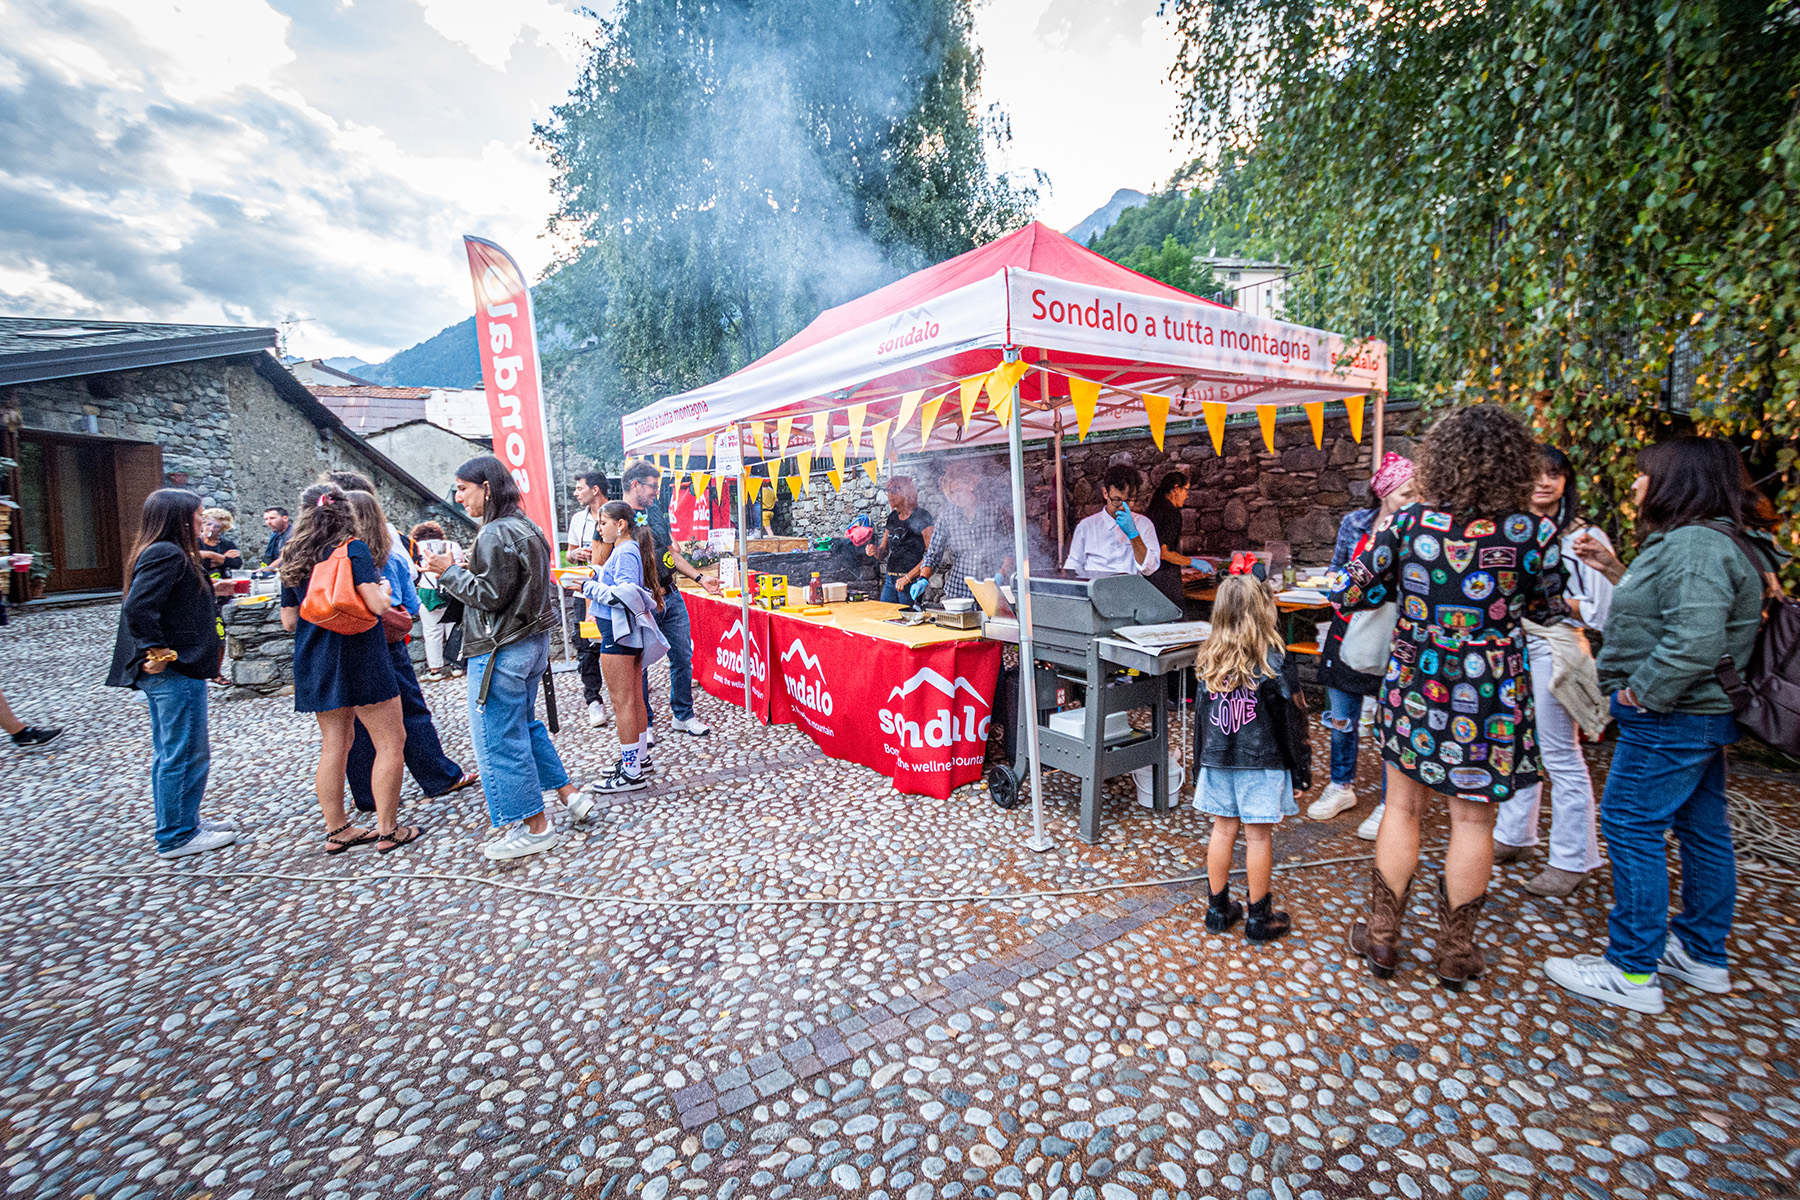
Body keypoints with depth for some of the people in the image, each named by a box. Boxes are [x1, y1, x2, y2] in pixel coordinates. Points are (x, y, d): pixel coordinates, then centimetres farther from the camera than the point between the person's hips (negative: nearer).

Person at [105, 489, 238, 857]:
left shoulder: (166, 553, 14)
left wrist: (209, 590, 19)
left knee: (168, 753, 19)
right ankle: (178, 837, 10)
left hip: (166, 674, 11)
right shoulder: (167, 554, -17)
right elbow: (138, 608, -26)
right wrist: (158, 651, -21)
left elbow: (173, 602, 17)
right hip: (176, 673, -11)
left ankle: (184, 822, 31)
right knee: (187, 755, -1)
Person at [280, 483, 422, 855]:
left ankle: (337, 830, 20)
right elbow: (377, 604, -19)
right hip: (359, 658, -7)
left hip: (315, 663, 7)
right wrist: (384, 587, 2)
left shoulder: (293, 559, 9)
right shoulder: (353, 549, -9)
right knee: (390, 741, 1)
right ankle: (387, 831, 2)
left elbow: (289, 621, 13)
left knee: (334, 744, 13)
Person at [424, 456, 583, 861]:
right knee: (525, 725, 22)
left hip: (501, 652, -10)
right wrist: (461, 570, 16)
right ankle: (569, 795, 25)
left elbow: (491, 595, -20)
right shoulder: (526, 528, 12)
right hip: (532, 642, 10)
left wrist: (449, 572, -10)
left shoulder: (496, 534, -18)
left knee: (499, 739, 1)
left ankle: (535, 827, 10)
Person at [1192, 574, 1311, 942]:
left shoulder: (1208, 659, -3)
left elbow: (1202, 718, 6)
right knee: (1258, 835, 7)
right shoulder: (1275, 661, -15)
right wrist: (1301, 771, 1)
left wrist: (1201, 765, 16)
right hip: (1262, 763, -3)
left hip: (1218, 760, 4)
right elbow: (1293, 721, -9)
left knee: (1223, 829, 13)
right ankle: (1260, 917, 21)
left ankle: (1218, 908, 25)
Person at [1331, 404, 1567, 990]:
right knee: (1472, 820, 12)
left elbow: (1345, 593, -4)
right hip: (1490, 696, 0)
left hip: (1413, 688, 1)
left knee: (1402, 809, 14)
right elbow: (1547, 610, 6)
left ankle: (1381, 939, 25)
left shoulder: (1408, 523, -10)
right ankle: (1456, 954, 27)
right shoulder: (1534, 533, -10)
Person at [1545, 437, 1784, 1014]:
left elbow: (1695, 639, -29)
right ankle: (1703, 955, 32)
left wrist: (1642, 692, -20)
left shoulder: (1692, 545, -19)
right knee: (1702, 829, 17)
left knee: (1631, 826, -4)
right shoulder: (1705, 541, 14)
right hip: (1704, 714, 11)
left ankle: (1633, 972, 5)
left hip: (1670, 721, -11)